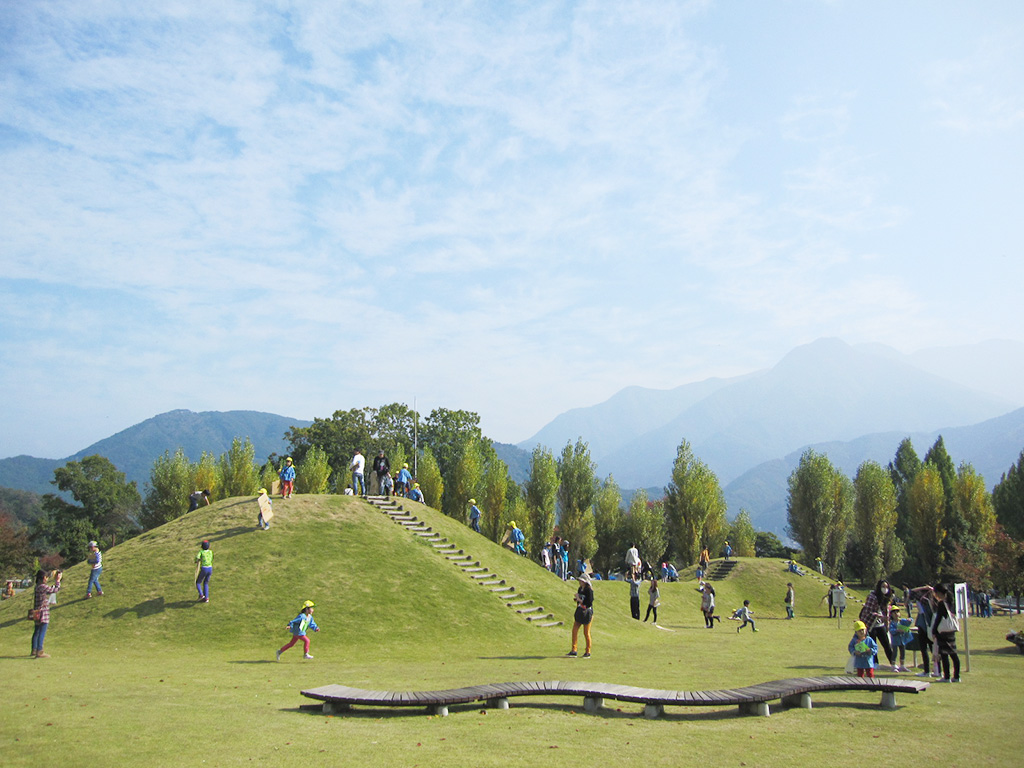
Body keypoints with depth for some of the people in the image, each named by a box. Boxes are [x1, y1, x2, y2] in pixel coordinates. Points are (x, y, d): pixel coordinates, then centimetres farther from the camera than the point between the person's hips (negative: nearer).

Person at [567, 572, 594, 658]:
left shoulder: (589, 590, -15)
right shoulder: (580, 589, 9)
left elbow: (589, 602, -21)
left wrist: (580, 600, -17)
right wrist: (576, 599, -2)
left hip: (587, 613, -8)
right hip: (579, 612, 8)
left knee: (586, 633, 0)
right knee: (574, 630, 3)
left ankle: (588, 652, 12)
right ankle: (574, 650, 10)